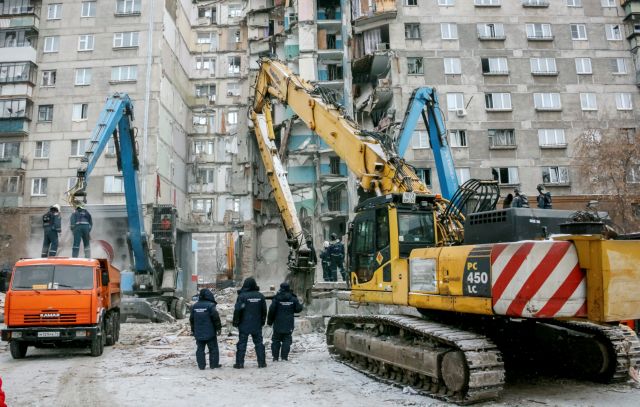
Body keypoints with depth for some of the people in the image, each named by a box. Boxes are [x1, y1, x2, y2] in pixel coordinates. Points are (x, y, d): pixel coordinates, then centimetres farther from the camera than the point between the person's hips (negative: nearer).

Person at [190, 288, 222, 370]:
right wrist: (219, 328, -3)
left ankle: (201, 365, 9)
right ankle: (214, 364, 9)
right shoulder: (210, 305, -12)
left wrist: (193, 330, 24)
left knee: (200, 349, 9)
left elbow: (191, 319, 14)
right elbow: (216, 318, -13)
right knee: (213, 348, 6)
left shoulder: (195, 306, 7)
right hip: (210, 333, -5)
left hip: (198, 333, 5)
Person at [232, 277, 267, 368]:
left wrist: (236, 322, -1)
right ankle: (262, 362, 10)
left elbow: (237, 310, -12)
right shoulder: (260, 296, 3)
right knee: (259, 343, 10)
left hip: (244, 325, -3)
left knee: (242, 344, 3)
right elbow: (264, 310, 10)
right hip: (257, 325, 3)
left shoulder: (242, 296, -11)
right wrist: (262, 321, 21)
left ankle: (239, 363, 4)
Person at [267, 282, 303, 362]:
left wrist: (269, 321, 2)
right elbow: (298, 309, 3)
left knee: (276, 340, 10)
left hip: (278, 324, -1)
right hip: (289, 325, 1)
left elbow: (272, 310, -8)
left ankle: (275, 357, 10)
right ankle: (284, 357, 1)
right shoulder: (293, 298, -1)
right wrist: (301, 305, 24)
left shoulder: (277, 298, -6)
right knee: (286, 340, 6)